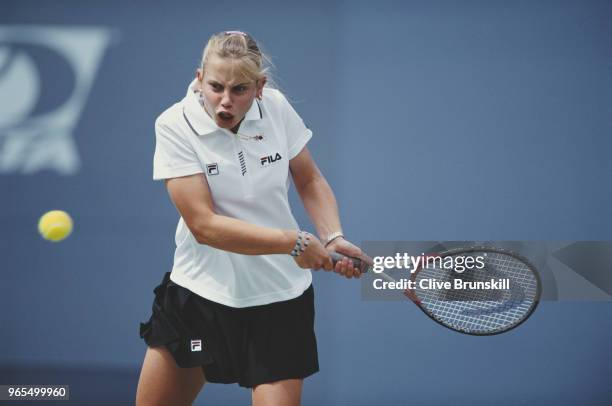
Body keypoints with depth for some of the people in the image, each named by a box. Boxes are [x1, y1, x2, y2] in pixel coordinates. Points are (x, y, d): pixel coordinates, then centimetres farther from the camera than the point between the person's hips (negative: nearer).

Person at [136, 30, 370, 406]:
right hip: (199, 292, -1)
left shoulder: (277, 108, -8)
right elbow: (204, 225, -23)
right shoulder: (175, 125, -16)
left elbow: (310, 181, 7)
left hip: (279, 301, 1)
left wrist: (333, 238, -12)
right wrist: (294, 242, -27)